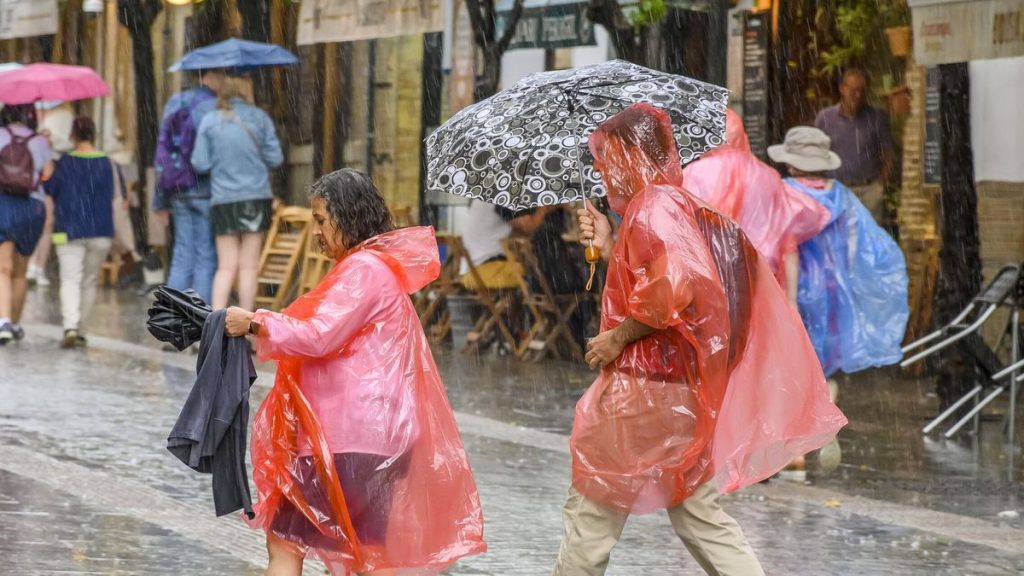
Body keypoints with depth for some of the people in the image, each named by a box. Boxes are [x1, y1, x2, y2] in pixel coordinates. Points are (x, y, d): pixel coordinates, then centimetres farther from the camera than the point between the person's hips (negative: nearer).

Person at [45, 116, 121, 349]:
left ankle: (70, 326, -26)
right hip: (101, 231, 2)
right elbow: (119, 196, 6)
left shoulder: (64, 163, -6)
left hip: (69, 230, -2)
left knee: (70, 279, -5)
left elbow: (49, 191, 1)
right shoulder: (108, 163, 0)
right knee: (90, 281, 14)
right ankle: (81, 331, 16)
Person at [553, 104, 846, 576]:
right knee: (698, 512, 12)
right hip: (682, 386, 10)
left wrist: (618, 337, -18)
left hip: (644, 385, -10)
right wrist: (608, 247, 14)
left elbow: (671, 289, -30)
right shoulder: (682, 202, 15)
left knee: (592, 511, 3)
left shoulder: (652, 204, -15)